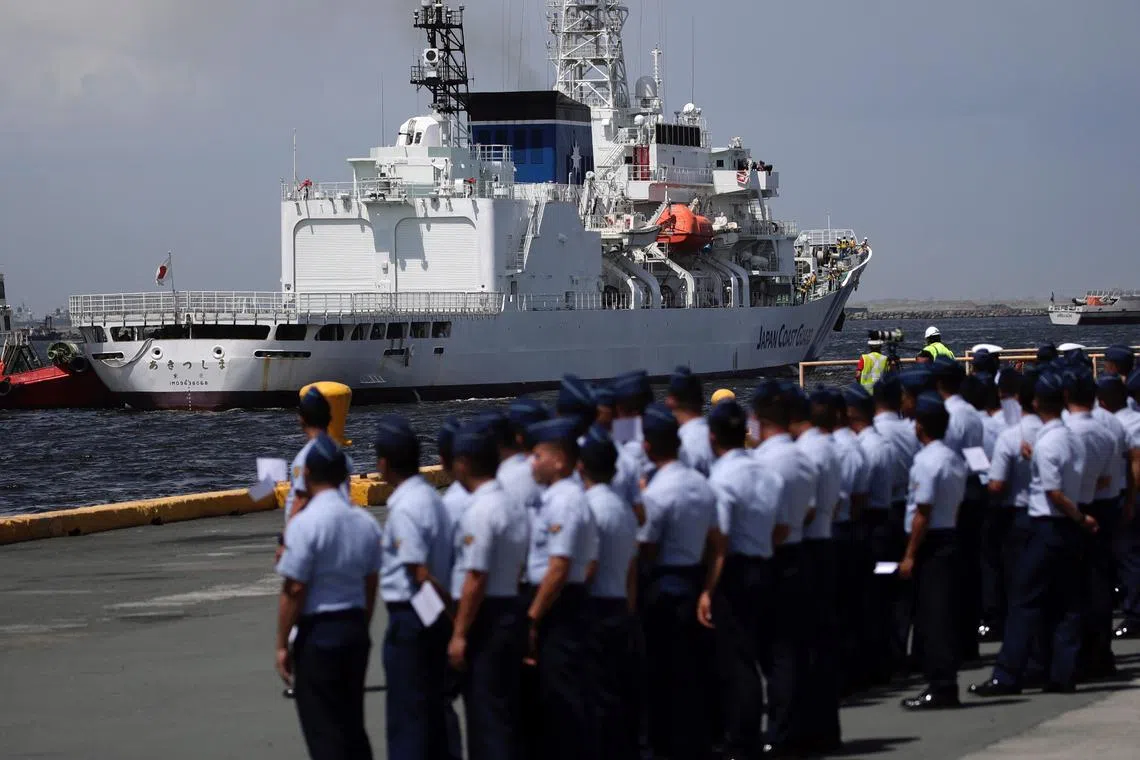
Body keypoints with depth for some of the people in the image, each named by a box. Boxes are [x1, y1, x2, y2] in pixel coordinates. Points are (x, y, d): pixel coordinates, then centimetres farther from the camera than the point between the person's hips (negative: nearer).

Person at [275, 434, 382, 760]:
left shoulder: (305, 523, -17)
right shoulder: (365, 521, 3)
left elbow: (294, 590, -17)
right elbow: (371, 584, 10)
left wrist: (282, 644, -9)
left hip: (317, 634, -6)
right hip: (355, 629, 6)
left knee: (322, 732, 0)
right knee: (353, 724, 16)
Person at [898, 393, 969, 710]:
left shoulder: (926, 461, -16)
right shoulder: (954, 459, 12)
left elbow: (922, 513, -18)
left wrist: (910, 555, -15)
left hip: (930, 542, -9)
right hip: (950, 536, 9)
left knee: (931, 615, -6)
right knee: (944, 615, 11)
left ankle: (940, 687, -6)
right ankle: (945, 685, 14)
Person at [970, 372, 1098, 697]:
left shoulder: (1045, 444, -16)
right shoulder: (1070, 438, 8)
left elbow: (1054, 493, -17)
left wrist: (1080, 519, -9)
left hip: (1048, 527, -8)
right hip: (1069, 527, 8)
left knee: (1026, 602, -5)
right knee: (1066, 603, 8)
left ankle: (1007, 675, -4)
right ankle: (1063, 673, 8)